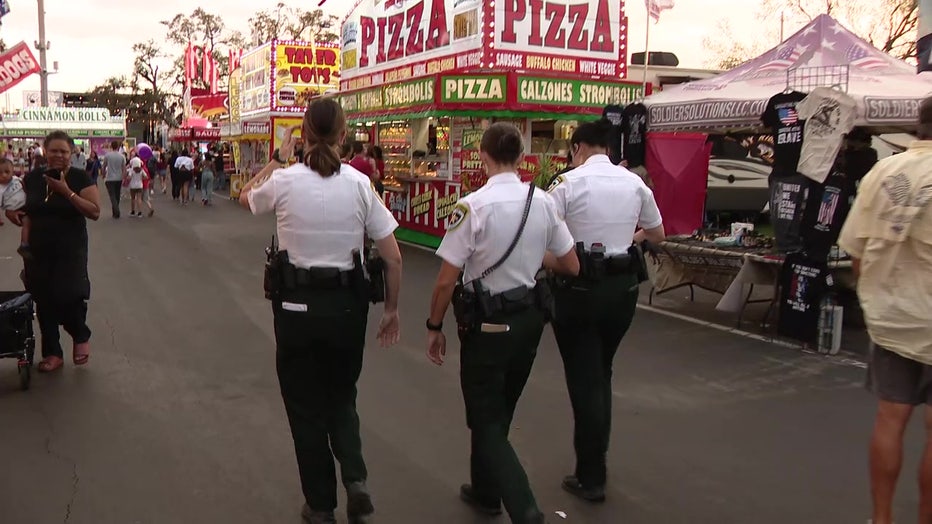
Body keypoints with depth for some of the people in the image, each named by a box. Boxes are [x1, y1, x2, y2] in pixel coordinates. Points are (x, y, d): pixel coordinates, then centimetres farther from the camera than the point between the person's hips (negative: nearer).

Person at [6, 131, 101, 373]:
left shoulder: (80, 178, -7)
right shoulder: (32, 178, 4)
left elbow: (95, 212, -16)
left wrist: (66, 191, -22)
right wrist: (11, 211, -3)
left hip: (70, 251, -4)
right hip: (38, 252, 4)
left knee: (68, 295, -13)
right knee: (44, 301, 9)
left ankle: (81, 336, 19)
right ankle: (52, 353, 22)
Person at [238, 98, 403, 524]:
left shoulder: (284, 181, -9)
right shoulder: (359, 184, -6)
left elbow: (246, 197, 16)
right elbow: (393, 257, -3)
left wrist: (278, 158, 21)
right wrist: (391, 309, 9)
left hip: (297, 305, -1)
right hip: (346, 304, 2)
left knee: (306, 407, 15)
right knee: (342, 397, 24)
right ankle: (355, 478, 5)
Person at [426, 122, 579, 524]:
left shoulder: (473, 205, -18)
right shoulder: (543, 202, -4)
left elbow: (446, 280, -17)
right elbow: (571, 266, 4)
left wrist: (434, 328, -3)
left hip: (487, 324, -5)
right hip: (530, 318, 6)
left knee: (486, 422, 7)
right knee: (499, 412, 23)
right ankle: (485, 491, 39)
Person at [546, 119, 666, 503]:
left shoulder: (568, 182, -10)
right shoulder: (635, 183, 4)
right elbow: (657, 234, 17)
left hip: (579, 287, -4)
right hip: (623, 286, 5)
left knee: (583, 378, 5)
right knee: (602, 373, 20)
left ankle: (591, 478, 11)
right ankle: (595, 459, 32)